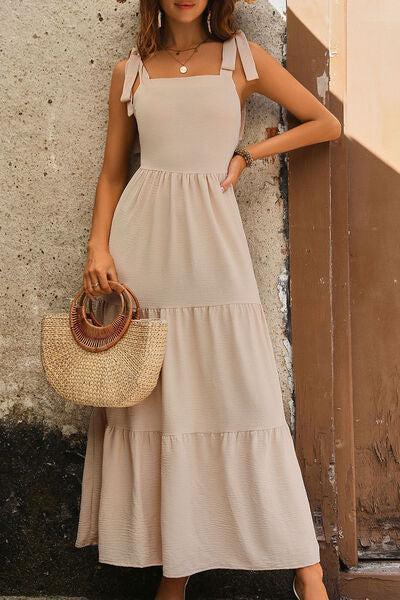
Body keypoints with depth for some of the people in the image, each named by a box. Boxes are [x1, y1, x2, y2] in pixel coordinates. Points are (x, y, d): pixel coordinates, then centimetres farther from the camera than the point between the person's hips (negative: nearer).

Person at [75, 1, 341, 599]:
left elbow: (326, 123, 10)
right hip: (142, 242, 2)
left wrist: (246, 153, 2)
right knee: (153, 404, 1)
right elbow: (113, 173, 12)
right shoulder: (131, 71, 11)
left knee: (242, 395, -4)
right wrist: (98, 247, -1)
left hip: (210, 239, -2)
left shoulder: (242, 57, 8)